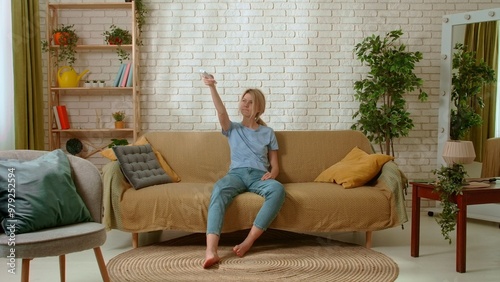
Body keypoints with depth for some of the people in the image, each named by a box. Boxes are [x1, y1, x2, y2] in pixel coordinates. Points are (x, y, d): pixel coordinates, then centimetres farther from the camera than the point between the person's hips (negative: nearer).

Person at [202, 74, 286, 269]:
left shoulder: (267, 132, 21)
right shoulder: (232, 129, 20)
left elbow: (275, 164, 17)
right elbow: (221, 112, -2)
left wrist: (271, 174, -8)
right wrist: (212, 88, -17)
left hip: (259, 176, 1)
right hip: (236, 174, -1)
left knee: (278, 189, -38)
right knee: (219, 189, -39)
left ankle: (248, 241, -37)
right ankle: (210, 251, -55)